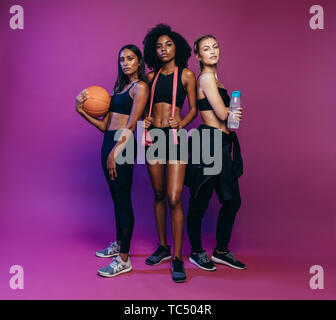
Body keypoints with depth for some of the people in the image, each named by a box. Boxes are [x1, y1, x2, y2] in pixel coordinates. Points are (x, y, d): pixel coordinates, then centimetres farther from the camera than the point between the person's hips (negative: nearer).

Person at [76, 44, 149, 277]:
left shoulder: (140, 86, -3)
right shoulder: (120, 87, 21)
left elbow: (131, 125, -14)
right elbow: (105, 125, 15)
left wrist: (115, 153, -20)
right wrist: (82, 111, 5)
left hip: (123, 145, -8)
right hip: (109, 143, 8)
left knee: (123, 199, -6)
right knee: (117, 198, 16)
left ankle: (124, 260, 3)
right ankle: (118, 245, 31)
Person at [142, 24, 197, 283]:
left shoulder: (186, 74, 5)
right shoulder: (152, 75, 15)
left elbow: (194, 109, 4)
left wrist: (181, 123, -14)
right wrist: (145, 119, -1)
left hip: (175, 136, -4)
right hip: (153, 135, 4)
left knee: (174, 199, -10)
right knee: (158, 195, 10)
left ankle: (177, 258, 2)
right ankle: (163, 247, 26)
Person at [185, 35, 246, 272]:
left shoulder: (212, 78, 21)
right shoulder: (207, 77, -8)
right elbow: (222, 113, -14)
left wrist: (230, 112, -3)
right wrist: (233, 110, 6)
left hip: (221, 144, 10)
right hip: (210, 142, -10)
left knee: (232, 201, 12)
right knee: (200, 203, 4)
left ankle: (221, 251, 27)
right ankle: (196, 252, 22)